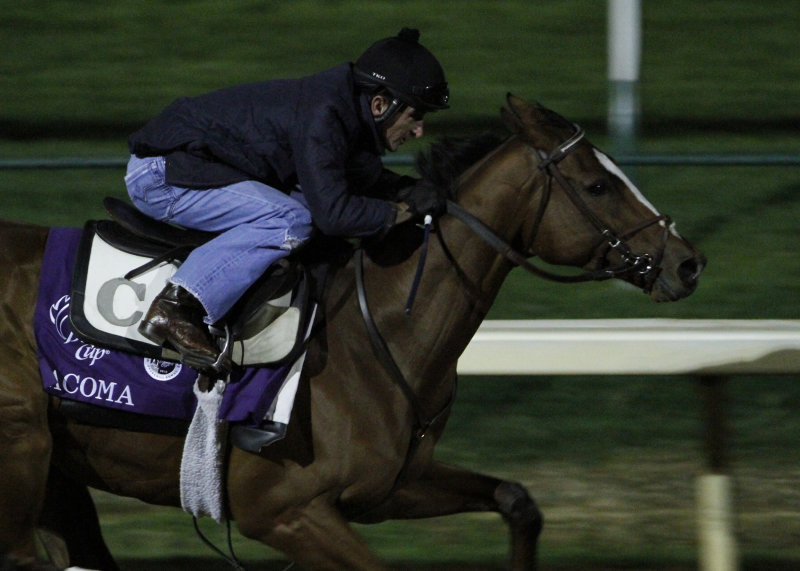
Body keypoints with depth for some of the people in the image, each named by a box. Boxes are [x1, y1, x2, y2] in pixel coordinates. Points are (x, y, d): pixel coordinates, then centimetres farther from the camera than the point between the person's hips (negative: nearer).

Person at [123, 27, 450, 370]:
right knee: (291, 222, -24)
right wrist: (403, 211, -16)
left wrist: (410, 190, 4)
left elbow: (366, 176, 24)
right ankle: (173, 310, -25)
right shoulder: (321, 116, -25)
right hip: (161, 175, -10)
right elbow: (333, 213, -30)